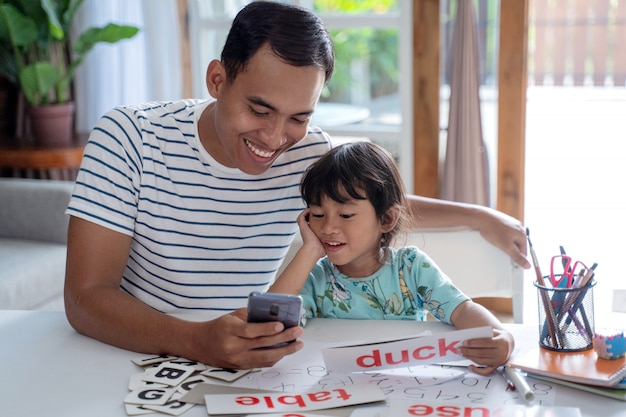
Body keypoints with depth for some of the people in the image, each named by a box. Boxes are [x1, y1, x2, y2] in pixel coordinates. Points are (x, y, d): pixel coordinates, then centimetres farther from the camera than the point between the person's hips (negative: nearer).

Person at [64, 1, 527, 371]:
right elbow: (85, 298, -20)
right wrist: (199, 342, -36)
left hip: (245, 369, 2)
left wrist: (479, 216, 14)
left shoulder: (310, 152, -4)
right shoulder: (128, 137, -15)